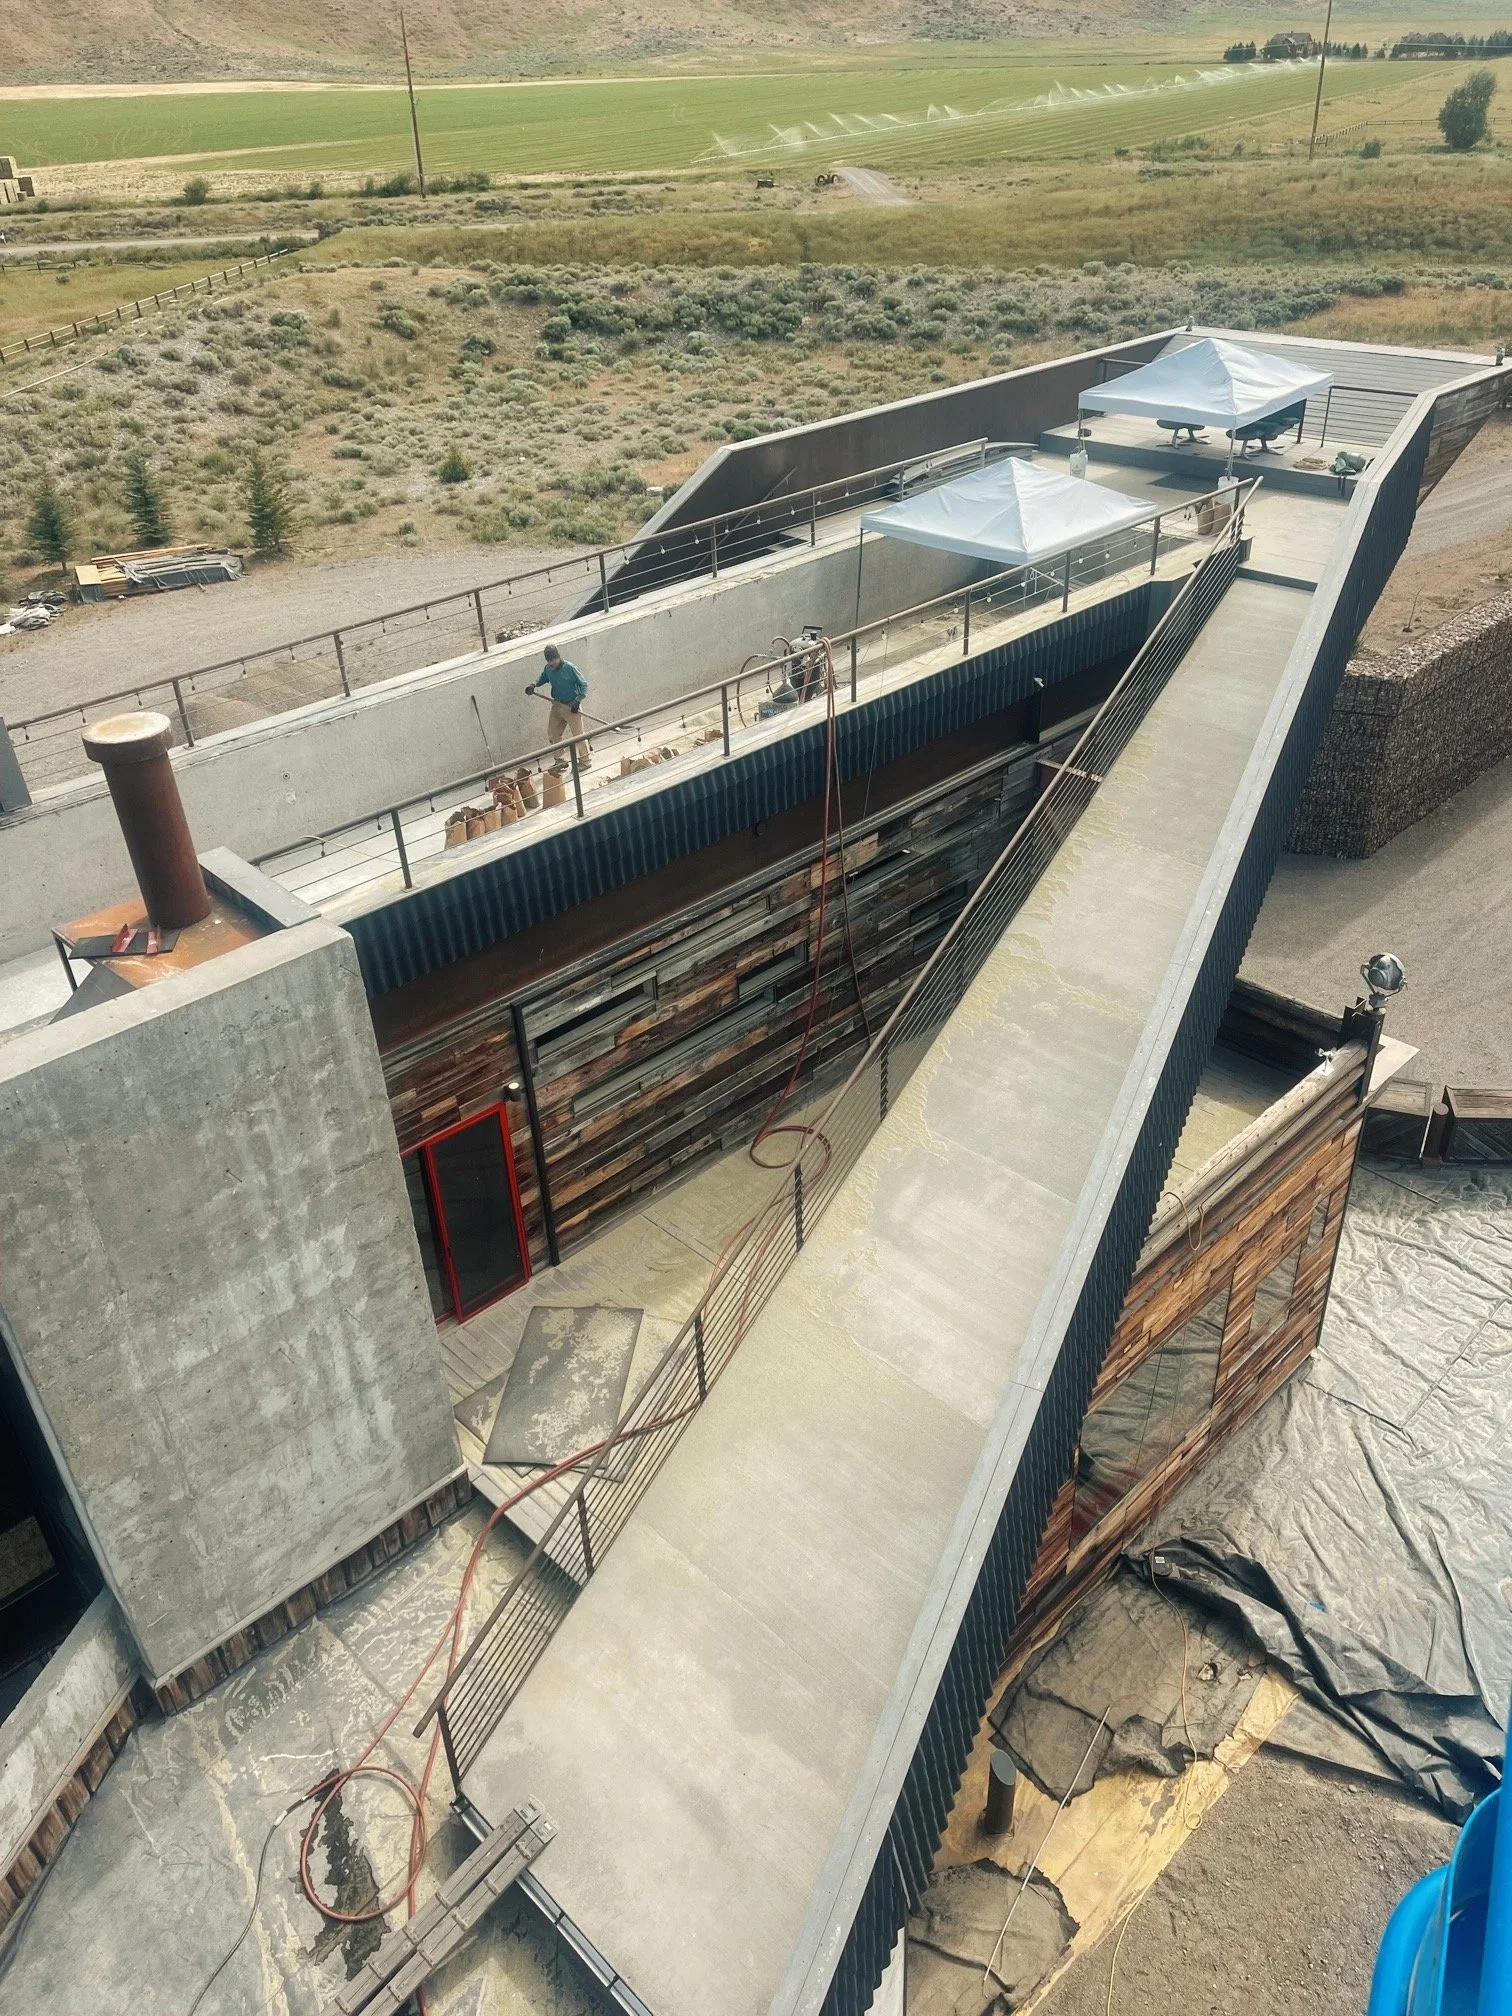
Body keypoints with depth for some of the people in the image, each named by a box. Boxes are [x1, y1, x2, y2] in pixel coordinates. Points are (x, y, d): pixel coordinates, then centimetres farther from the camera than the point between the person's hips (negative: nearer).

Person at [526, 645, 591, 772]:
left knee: (578, 734, 0)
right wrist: (533, 684, 2)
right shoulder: (548, 668, -1)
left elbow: (584, 685, -13)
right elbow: (543, 678, 22)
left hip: (571, 707, -7)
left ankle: (586, 761, 13)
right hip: (557, 705, 7)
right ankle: (560, 761, 26)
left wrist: (577, 701, -24)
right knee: (552, 734, 12)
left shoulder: (569, 668, -18)